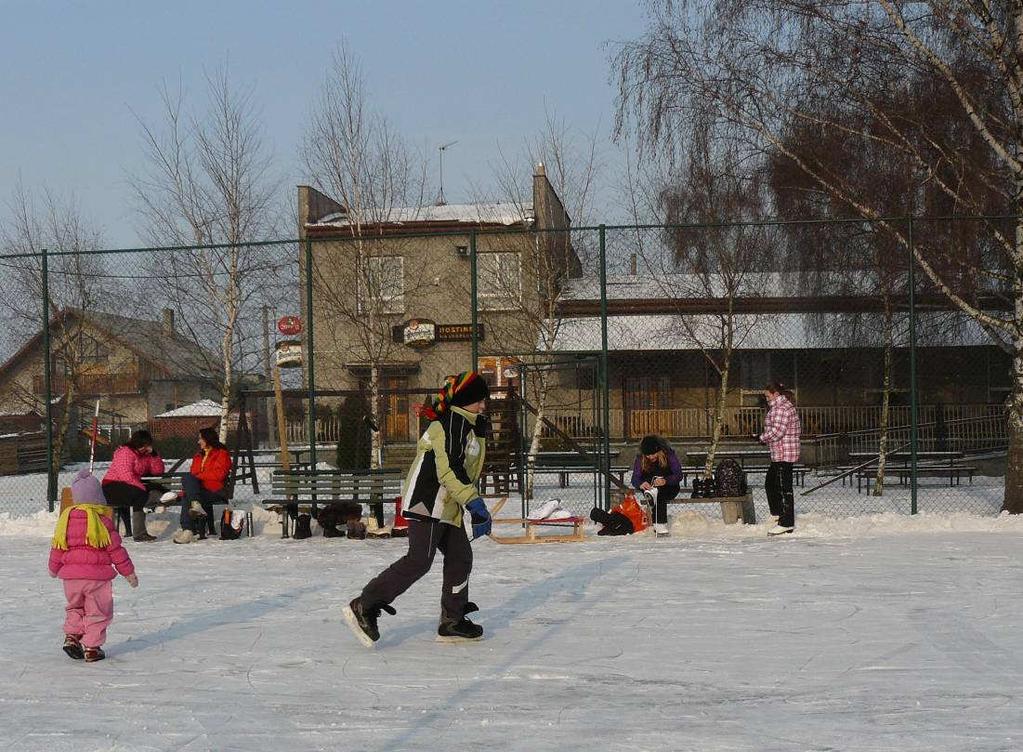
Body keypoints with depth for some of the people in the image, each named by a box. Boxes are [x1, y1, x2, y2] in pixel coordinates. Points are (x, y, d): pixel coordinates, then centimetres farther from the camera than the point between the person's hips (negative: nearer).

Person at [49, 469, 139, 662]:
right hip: (97, 575, -4)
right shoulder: (103, 520, -8)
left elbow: (57, 546, 9)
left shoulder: (66, 517, 2)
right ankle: (91, 647, 4)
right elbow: (115, 549, -5)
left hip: (70, 575, 4)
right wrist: (128, 572, 5)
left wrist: (53, 569, 26)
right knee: (97, 611, 7)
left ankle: (71, 635, 8)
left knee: (74, 607, 24)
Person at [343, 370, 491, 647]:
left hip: (446, 507, 11)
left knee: (460, 557, 8)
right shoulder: (451, 422, -12)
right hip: (426, 503, -11)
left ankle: (452, 623, 14)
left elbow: (464, 473, 28)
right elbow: (449, 470, -21)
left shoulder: (471, 427, 22)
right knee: (419, 560, -17)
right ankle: (364, 607, -15)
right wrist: (474, 502, -22)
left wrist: (478, 512, 26)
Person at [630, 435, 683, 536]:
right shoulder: (640, 459, -9)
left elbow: (679, 475, -23)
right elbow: (635, 478, -17)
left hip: (670, 488, -2)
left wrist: (665, 481, -44)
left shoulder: (669, 455, -15)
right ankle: (660, 523, -34)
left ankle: (659, 523, -36)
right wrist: (640, 484, -42)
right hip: (649, 487, 2)